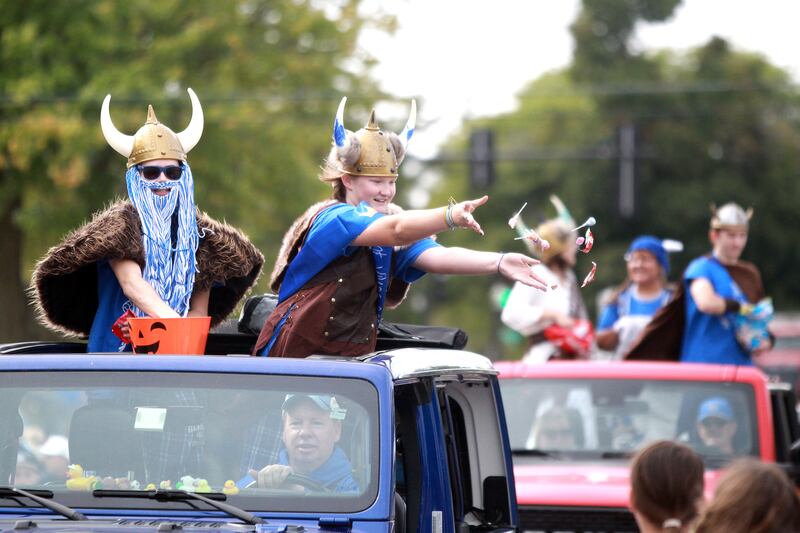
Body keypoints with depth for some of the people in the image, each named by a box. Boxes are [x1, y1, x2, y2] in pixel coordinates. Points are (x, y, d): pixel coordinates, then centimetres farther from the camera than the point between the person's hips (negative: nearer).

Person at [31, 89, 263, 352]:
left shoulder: (196, 232, 12)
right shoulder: (122, 223, 2)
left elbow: (200, 313, 10)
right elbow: (131, 284, -15)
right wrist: (175, 322, -32)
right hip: (117, 351, -3)